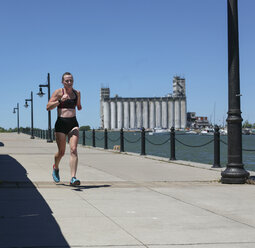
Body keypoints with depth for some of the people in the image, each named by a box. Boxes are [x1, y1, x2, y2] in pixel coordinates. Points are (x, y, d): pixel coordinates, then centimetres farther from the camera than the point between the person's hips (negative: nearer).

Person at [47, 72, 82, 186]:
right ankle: (56, 168, 40)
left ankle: (73, 178, -19)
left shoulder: (77, 93, 12)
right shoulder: (58, 92, -1)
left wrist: (79, 107, 13)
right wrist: (60, 100, -19)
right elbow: (48, 107, -10)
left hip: (73, 124, 2)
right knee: (61, 152, 7)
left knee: (73, 150, -14)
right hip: (61, 123, -2)